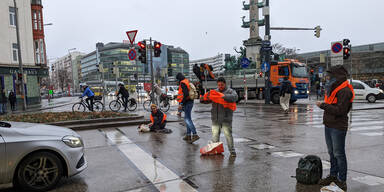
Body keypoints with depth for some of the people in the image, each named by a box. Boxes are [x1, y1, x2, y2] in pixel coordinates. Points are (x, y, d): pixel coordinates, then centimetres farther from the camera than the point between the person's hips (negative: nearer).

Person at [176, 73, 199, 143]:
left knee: (187, 119, -10)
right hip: (190, 102, 10)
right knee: (188, 119, 13)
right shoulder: (187, 81, 17)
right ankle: (188, 135, 18)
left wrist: (181, 104, -23)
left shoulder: (182, 83, -13)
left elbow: (186, 94, -24)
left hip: (187, 103, -10)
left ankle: (195, 135, -14)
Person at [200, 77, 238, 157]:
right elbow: (204, 99, 11)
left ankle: (232, 151, 9)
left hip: (226, 119, -4)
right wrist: (204, 98, -14)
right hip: (215, 118, 4)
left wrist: (223, 96, -32)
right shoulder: (214, 91, 12)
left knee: (228, 134, -3)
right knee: (215, 134, 8)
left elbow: (234, 97, -22)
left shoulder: (230, 91, 1)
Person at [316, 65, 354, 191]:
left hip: (338, 127, -9)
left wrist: (323, 105, -21)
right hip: (329, 125, 9)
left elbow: (340, 110, -24)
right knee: (332, 153, 17)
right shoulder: (333, 89, 13)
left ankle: (342, 180, 10)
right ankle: (333, 175, 29)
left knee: (339, 154, -1)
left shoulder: (344, 91, -16)